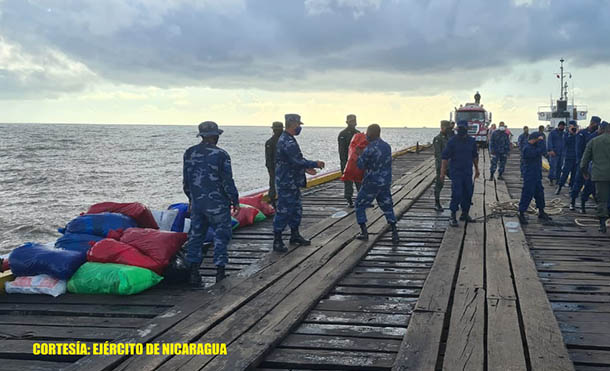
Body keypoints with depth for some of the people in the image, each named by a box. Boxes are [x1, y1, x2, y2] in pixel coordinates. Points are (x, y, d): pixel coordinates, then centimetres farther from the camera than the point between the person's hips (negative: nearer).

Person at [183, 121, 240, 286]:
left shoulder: (189, 153, 3)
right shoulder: (221, 155, -13)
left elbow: (186, 181, 11)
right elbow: (227, 182, -11)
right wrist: (235, 201, 0)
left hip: (196, 203, 5)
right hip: (217, 204, -5)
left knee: (195, 236, 13)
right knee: (221, 236, 6)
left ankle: (193, 273, 13)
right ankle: (220, 273, 6)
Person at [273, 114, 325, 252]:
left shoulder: (287, 139, 13)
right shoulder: (288, 142, -22)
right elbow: (297, 161, -26)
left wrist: (306, 168, 15)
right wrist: (315, 164, -14)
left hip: (293, 183, 11)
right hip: (287, 183, -11)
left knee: (296, 209, 18)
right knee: (283, 211, -5)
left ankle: (295, 235, 30)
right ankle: (277, 241, 2)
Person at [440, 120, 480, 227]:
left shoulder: (471, 141, 6)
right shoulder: (452, 141, -7)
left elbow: (475, 156, 19)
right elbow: (445, 157, -8)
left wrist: (476, 169, 21)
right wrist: (443, 172, -13)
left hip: (468, 172, 5)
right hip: (456, 172, -5)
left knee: (468, 193, 9)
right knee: (456, 194, -11)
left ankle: (465, 214, 24)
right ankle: (453, 216, -2)